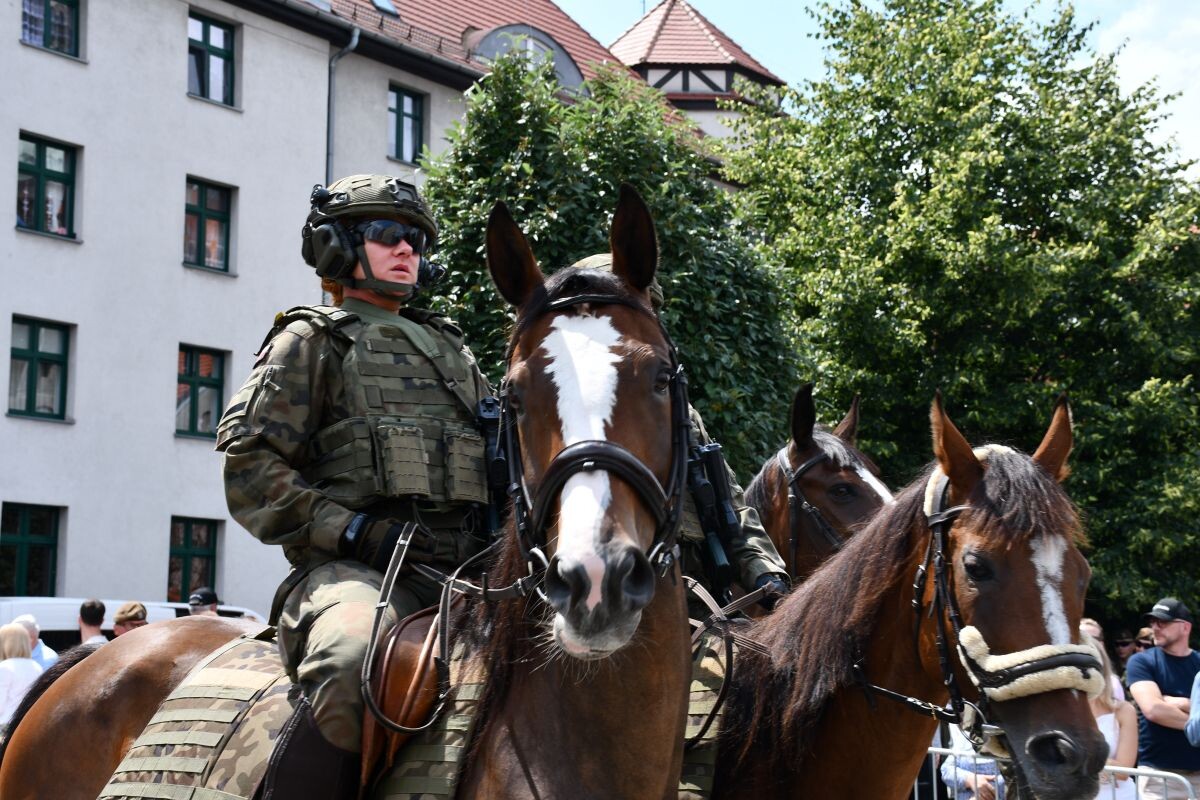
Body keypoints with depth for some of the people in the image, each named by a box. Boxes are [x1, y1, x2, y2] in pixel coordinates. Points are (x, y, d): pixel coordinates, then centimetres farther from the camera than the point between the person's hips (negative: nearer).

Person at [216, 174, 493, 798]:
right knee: (355, 666, -40)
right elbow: (248, 465, 0)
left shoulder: (450, 349, 30)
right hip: (357, 568, -6)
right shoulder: (310, 342, 12)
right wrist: (350, 530, -13)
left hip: (468, 569, 6)